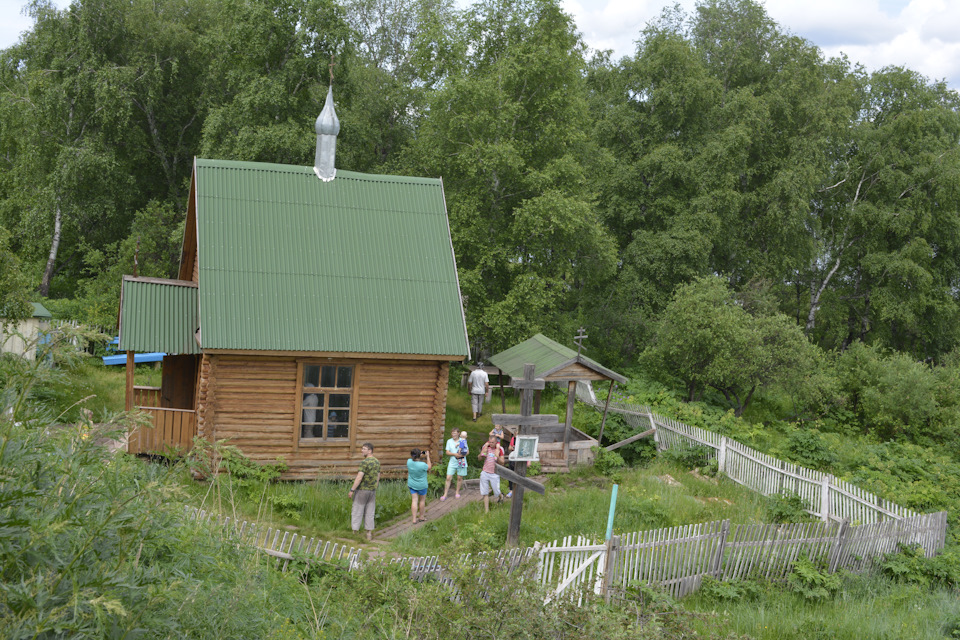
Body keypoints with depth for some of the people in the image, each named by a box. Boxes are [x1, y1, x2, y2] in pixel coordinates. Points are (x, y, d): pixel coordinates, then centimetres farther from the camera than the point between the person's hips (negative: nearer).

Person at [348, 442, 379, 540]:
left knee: (357, 513, 1)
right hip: (372, 491, 7)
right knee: (369, 513, 10)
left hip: (361, 490, -7)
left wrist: (352, 490, -15)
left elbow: (359, 478, -21)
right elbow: (378, 477, 13)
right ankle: (369, 534, 11)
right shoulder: (377, 462, 7)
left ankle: (355, 533, 3)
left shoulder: (364, 462, -17)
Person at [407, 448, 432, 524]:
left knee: (414, 500, 8)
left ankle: (414, 519, 7)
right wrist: (427, 456, -5)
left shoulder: (409, 462, -14)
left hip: (411, 484, 4)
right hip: (421, 485, -4)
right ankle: (421, 517, 31)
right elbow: (429, 467, -6)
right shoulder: (422, 465, -28)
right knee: (422, 500, 17)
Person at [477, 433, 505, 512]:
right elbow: (480, 458, 11)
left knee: (497, 492, 1)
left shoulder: (500, 449, -5)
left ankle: (500, 496, 37)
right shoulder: (486, 447, 3)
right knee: (485, 493, 1)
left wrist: (498, 457, -23)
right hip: (485, 473, 2)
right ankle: (486, 510, 9)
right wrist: (482, 453, -9)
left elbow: (502, 463, -4)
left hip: (494, 474, -2)